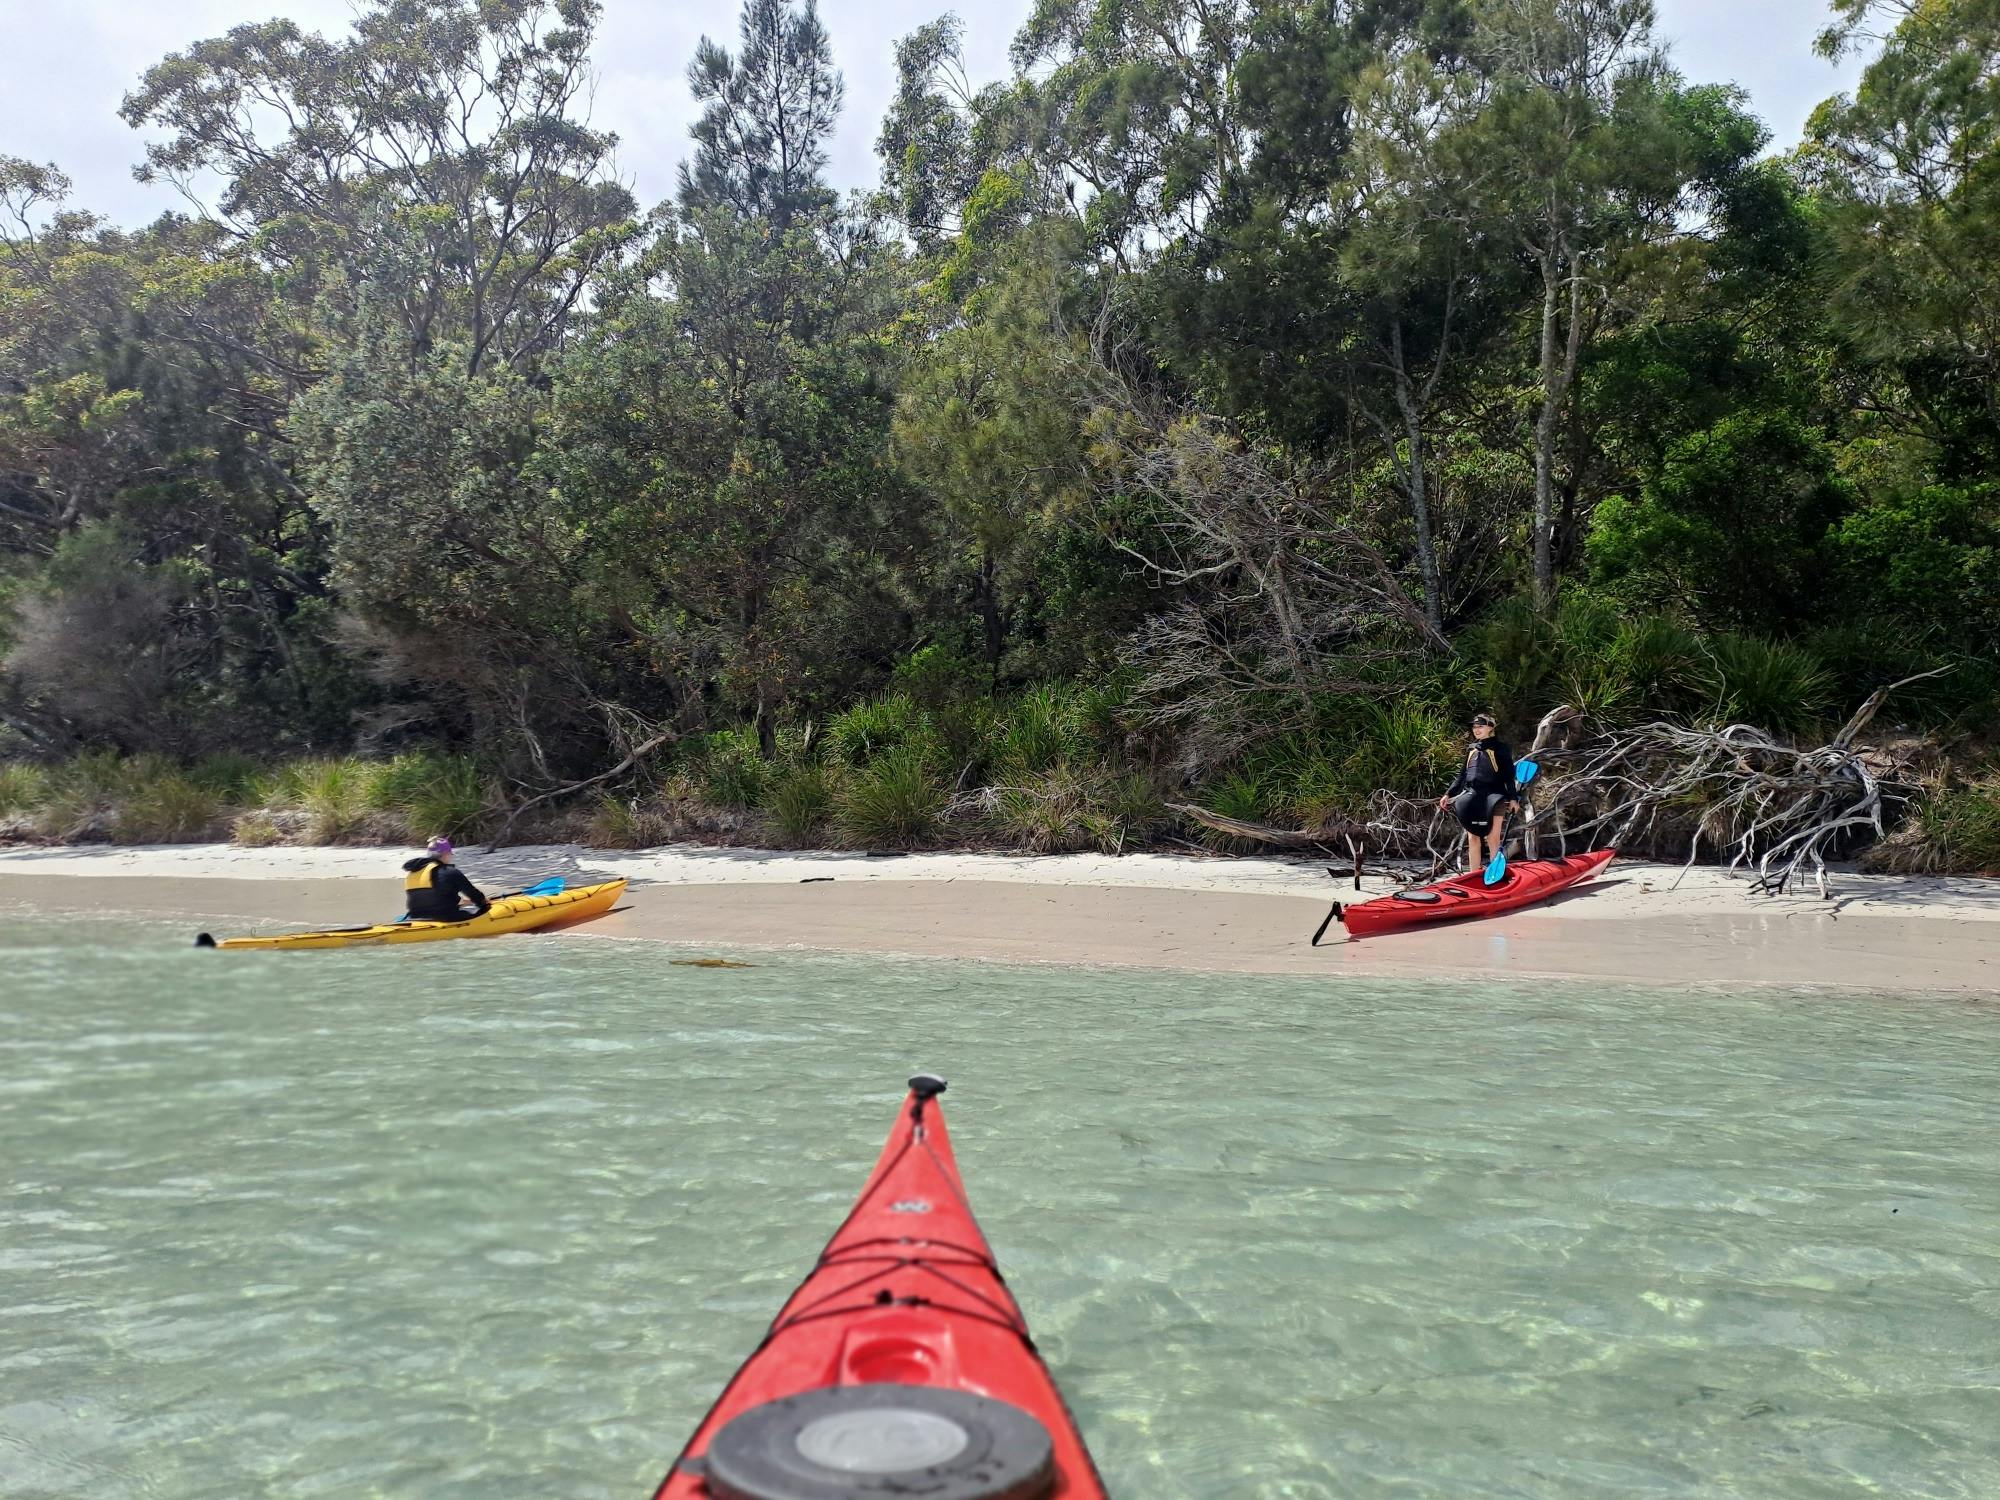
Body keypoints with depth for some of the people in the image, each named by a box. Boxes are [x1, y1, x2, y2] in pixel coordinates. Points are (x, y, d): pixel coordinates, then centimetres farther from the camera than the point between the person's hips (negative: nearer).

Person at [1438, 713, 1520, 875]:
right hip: (1471, 796, 5)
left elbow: (1509, 775, -2)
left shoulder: (1500, 748, 3)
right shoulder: (1472, 749, 18)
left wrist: (1513, 798, -11)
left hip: (1492, 795, -5)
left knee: (1492, 838, -11)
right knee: (1473, 839, 5)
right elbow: (1462, 776, 22)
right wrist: (1449, 794, 16)